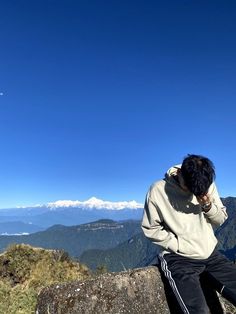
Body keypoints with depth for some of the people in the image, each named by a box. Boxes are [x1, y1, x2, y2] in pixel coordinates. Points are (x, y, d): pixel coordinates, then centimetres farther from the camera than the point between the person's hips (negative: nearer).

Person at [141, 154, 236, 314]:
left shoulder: (208, 185, -2)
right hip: (178, 258, -4)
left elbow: (221, 219, 6)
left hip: (211, 254, 5)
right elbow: (151, 229, -8)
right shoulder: (158, 190, -15)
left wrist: (209, 207, -15)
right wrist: (180, 246, -14)